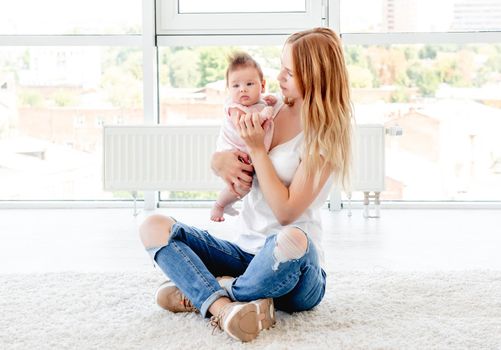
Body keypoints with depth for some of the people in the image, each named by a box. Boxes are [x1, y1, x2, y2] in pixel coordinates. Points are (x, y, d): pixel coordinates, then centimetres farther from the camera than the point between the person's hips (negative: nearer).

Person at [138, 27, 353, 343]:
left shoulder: (326, 136, -8)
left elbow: (286, 211, -15)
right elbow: (219, 156, 18)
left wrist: (257, 150, -13)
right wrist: (220, 161, -6)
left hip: (293, 269, -6)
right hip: (245, 253, 6)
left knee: (292, 240, -42)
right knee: (154, 226, -10)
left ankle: (205, 295, -16)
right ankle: (223, 306, -33)